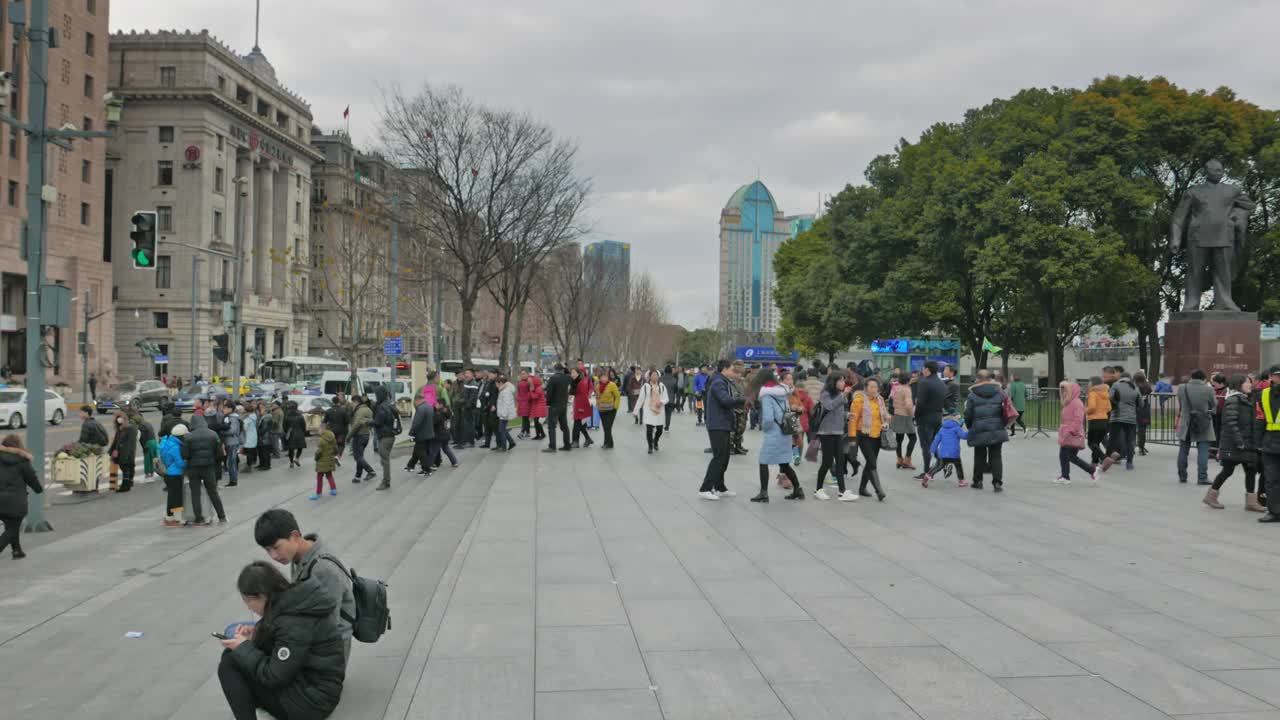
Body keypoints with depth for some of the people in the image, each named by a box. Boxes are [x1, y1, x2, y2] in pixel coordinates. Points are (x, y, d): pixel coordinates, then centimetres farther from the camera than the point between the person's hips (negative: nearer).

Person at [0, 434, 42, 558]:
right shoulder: (21, 460, -7)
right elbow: (31, 478, 1)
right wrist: (39, 490, 18)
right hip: (15, 501, -4)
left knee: (10, 526, 23)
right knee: (12, 529, 4)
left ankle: (17, 550, 31)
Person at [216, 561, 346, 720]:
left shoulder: (294, 623, -24)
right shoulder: (295, 600, 2)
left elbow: (274, 677, -20)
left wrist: (244, 648, -8)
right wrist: (257, 632, 5)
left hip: (310, 701, -10)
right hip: (316, 689, 10)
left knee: (230, 662, -8)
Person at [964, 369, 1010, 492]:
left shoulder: (973, 395, -4)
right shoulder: (999, 392, 3)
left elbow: (968, 414, -3)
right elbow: (1005, 411, 4)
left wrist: (970, 427, 14)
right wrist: (1002, 425, 18)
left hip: (979, 431, -1)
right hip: (996, 430, 1)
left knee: (980, 456, 13)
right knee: (995, 456, 5)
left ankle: (978, 481, 20)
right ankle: (997, 482, -5)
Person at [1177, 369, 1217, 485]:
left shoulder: (1182, 388, -6)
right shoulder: (1208, 389, -12)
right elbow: (1214, 404, 2)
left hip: (1186, 425, 3)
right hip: (1203, 426, -2)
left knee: (1183, 450, 14)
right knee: (1203, 451, 1)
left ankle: (1182, 476, 20)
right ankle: (1202, 477, -2)